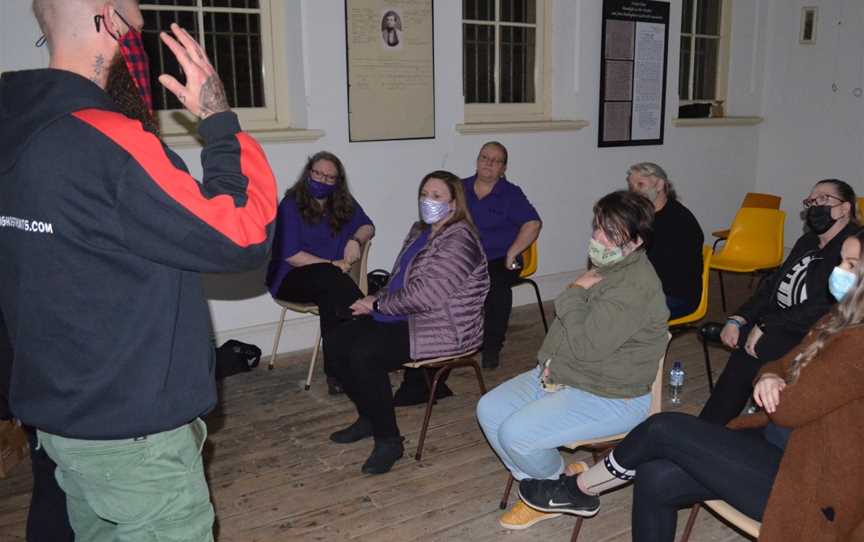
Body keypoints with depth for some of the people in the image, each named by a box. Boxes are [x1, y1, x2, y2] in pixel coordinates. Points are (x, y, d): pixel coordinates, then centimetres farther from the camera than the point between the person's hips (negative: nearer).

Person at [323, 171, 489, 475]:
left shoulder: (459, 242, -19)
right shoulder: (420, 231, 13)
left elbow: (424, 296, -26)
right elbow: (399, 280, 19)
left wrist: (378, 304, -14)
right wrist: (377, 300, -2)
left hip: (444, 330, -10)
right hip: (406, 318, 10)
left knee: (364, 354, -27)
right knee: (336, 341, 0)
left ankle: (388, 441, -11)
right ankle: (369, 418, 15)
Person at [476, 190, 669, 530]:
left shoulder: (635, 287, -26)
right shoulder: (604, 267, 8)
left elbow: (585, 346, -29)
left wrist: (574, 293, -16)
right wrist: (550, 362, 5)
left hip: (610, 398, -10)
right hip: (563, 374, 10)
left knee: (516, 433, -22)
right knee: (489, 409, 1)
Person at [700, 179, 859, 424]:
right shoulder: (808, 241, 17)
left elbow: (827, 307, -21)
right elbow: (773, 284, 13)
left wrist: (766, 326, -21)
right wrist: (737, 320, -2)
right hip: (782, 326, 8)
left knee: (750, 350, -27)